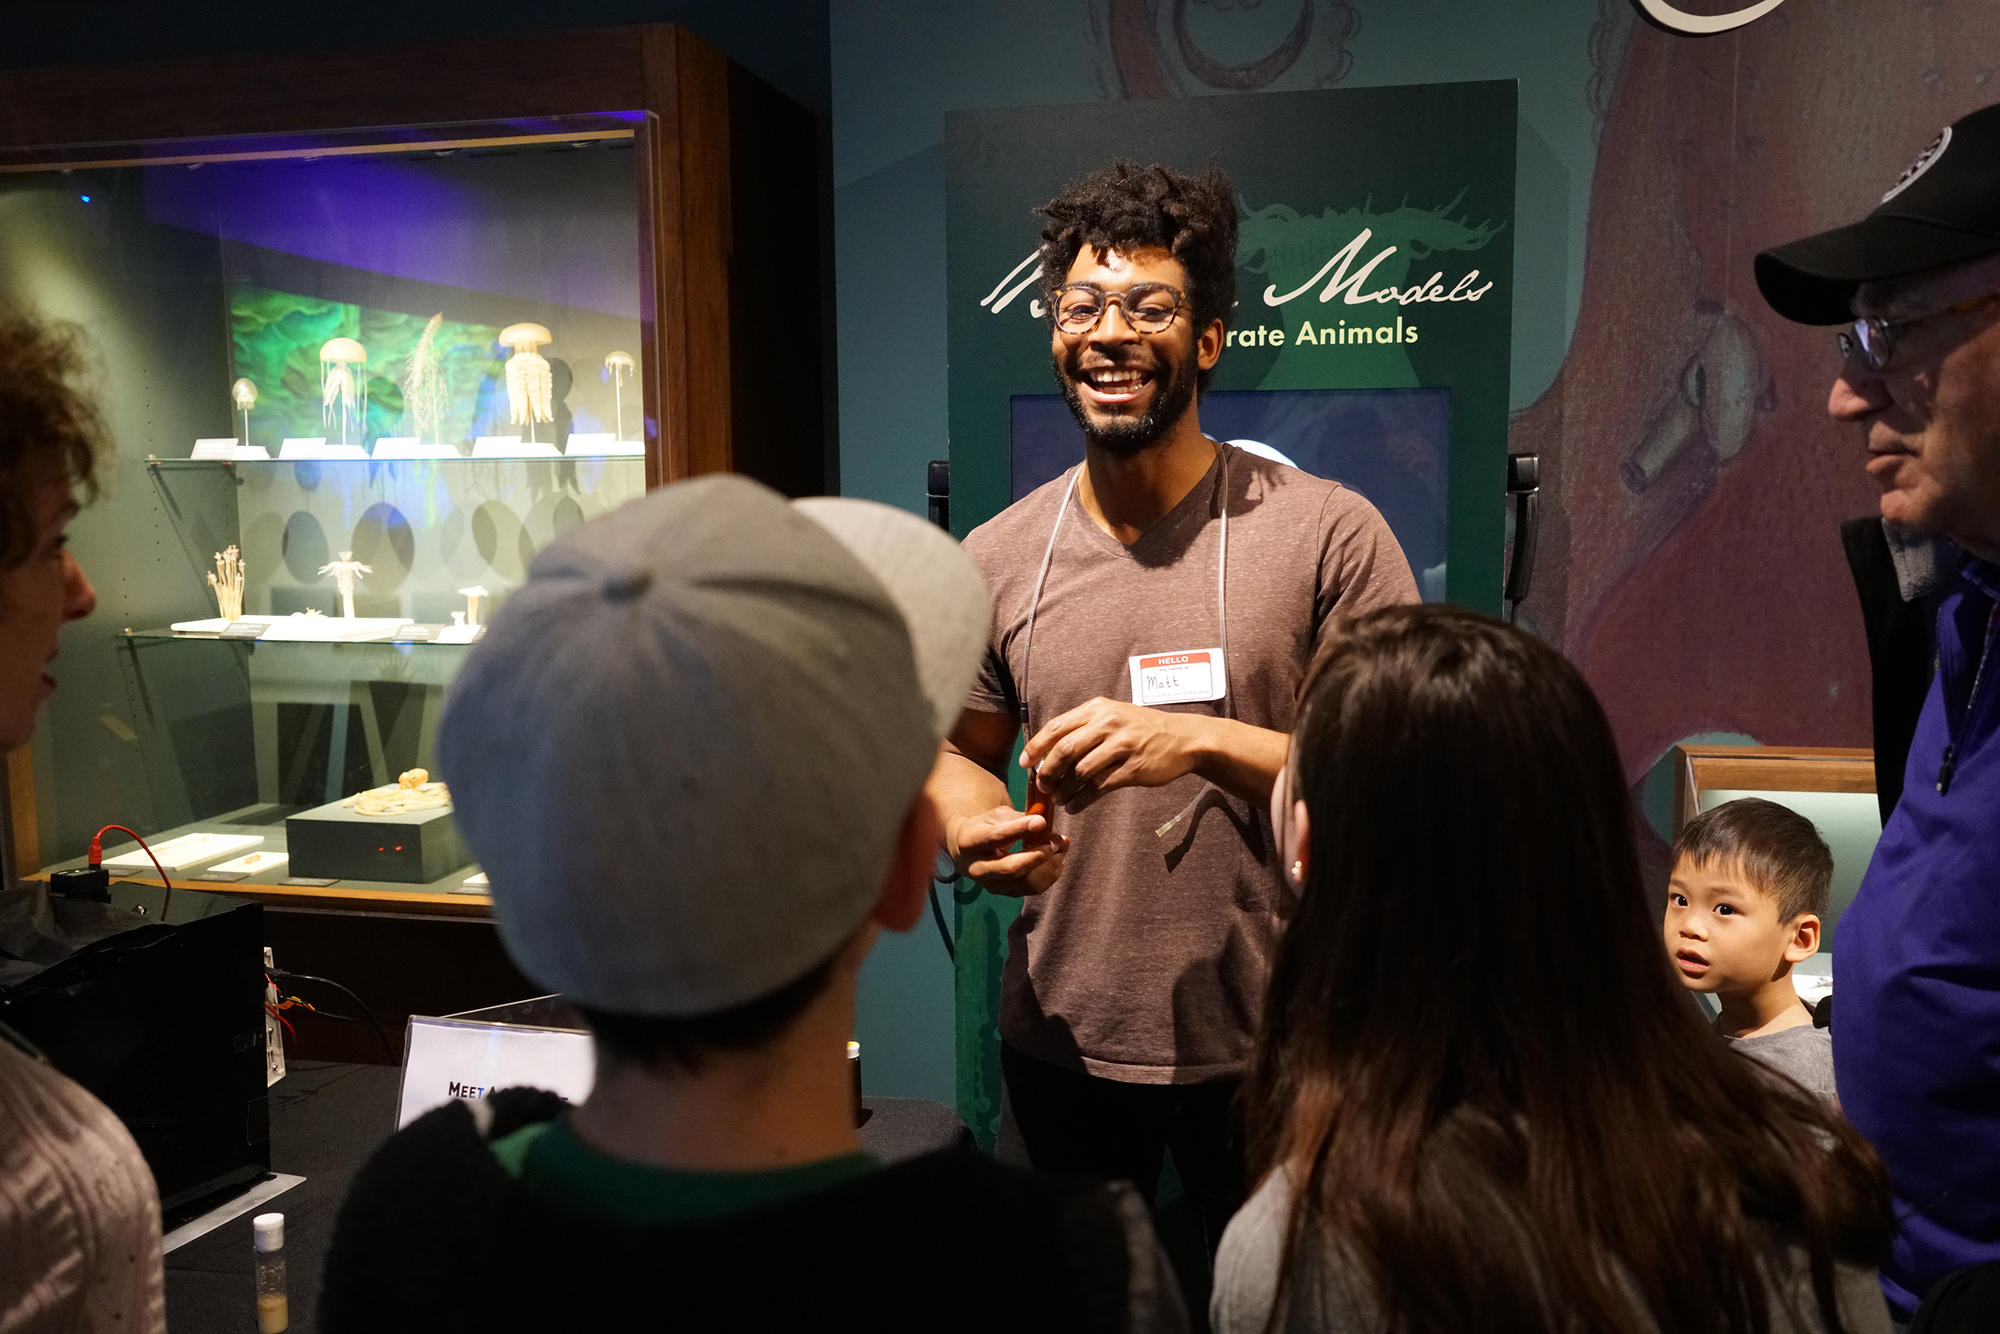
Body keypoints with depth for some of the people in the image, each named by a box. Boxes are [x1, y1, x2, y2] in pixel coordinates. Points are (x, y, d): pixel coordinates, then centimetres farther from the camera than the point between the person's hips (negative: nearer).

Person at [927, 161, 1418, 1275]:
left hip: (1271, 1044, -2)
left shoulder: (1331, 535, -13)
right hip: (1063, 1042, 3)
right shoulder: (997, 559, -2)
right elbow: (961, 751, 10)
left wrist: (1201, 740, -29)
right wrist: (972, 831, -12)